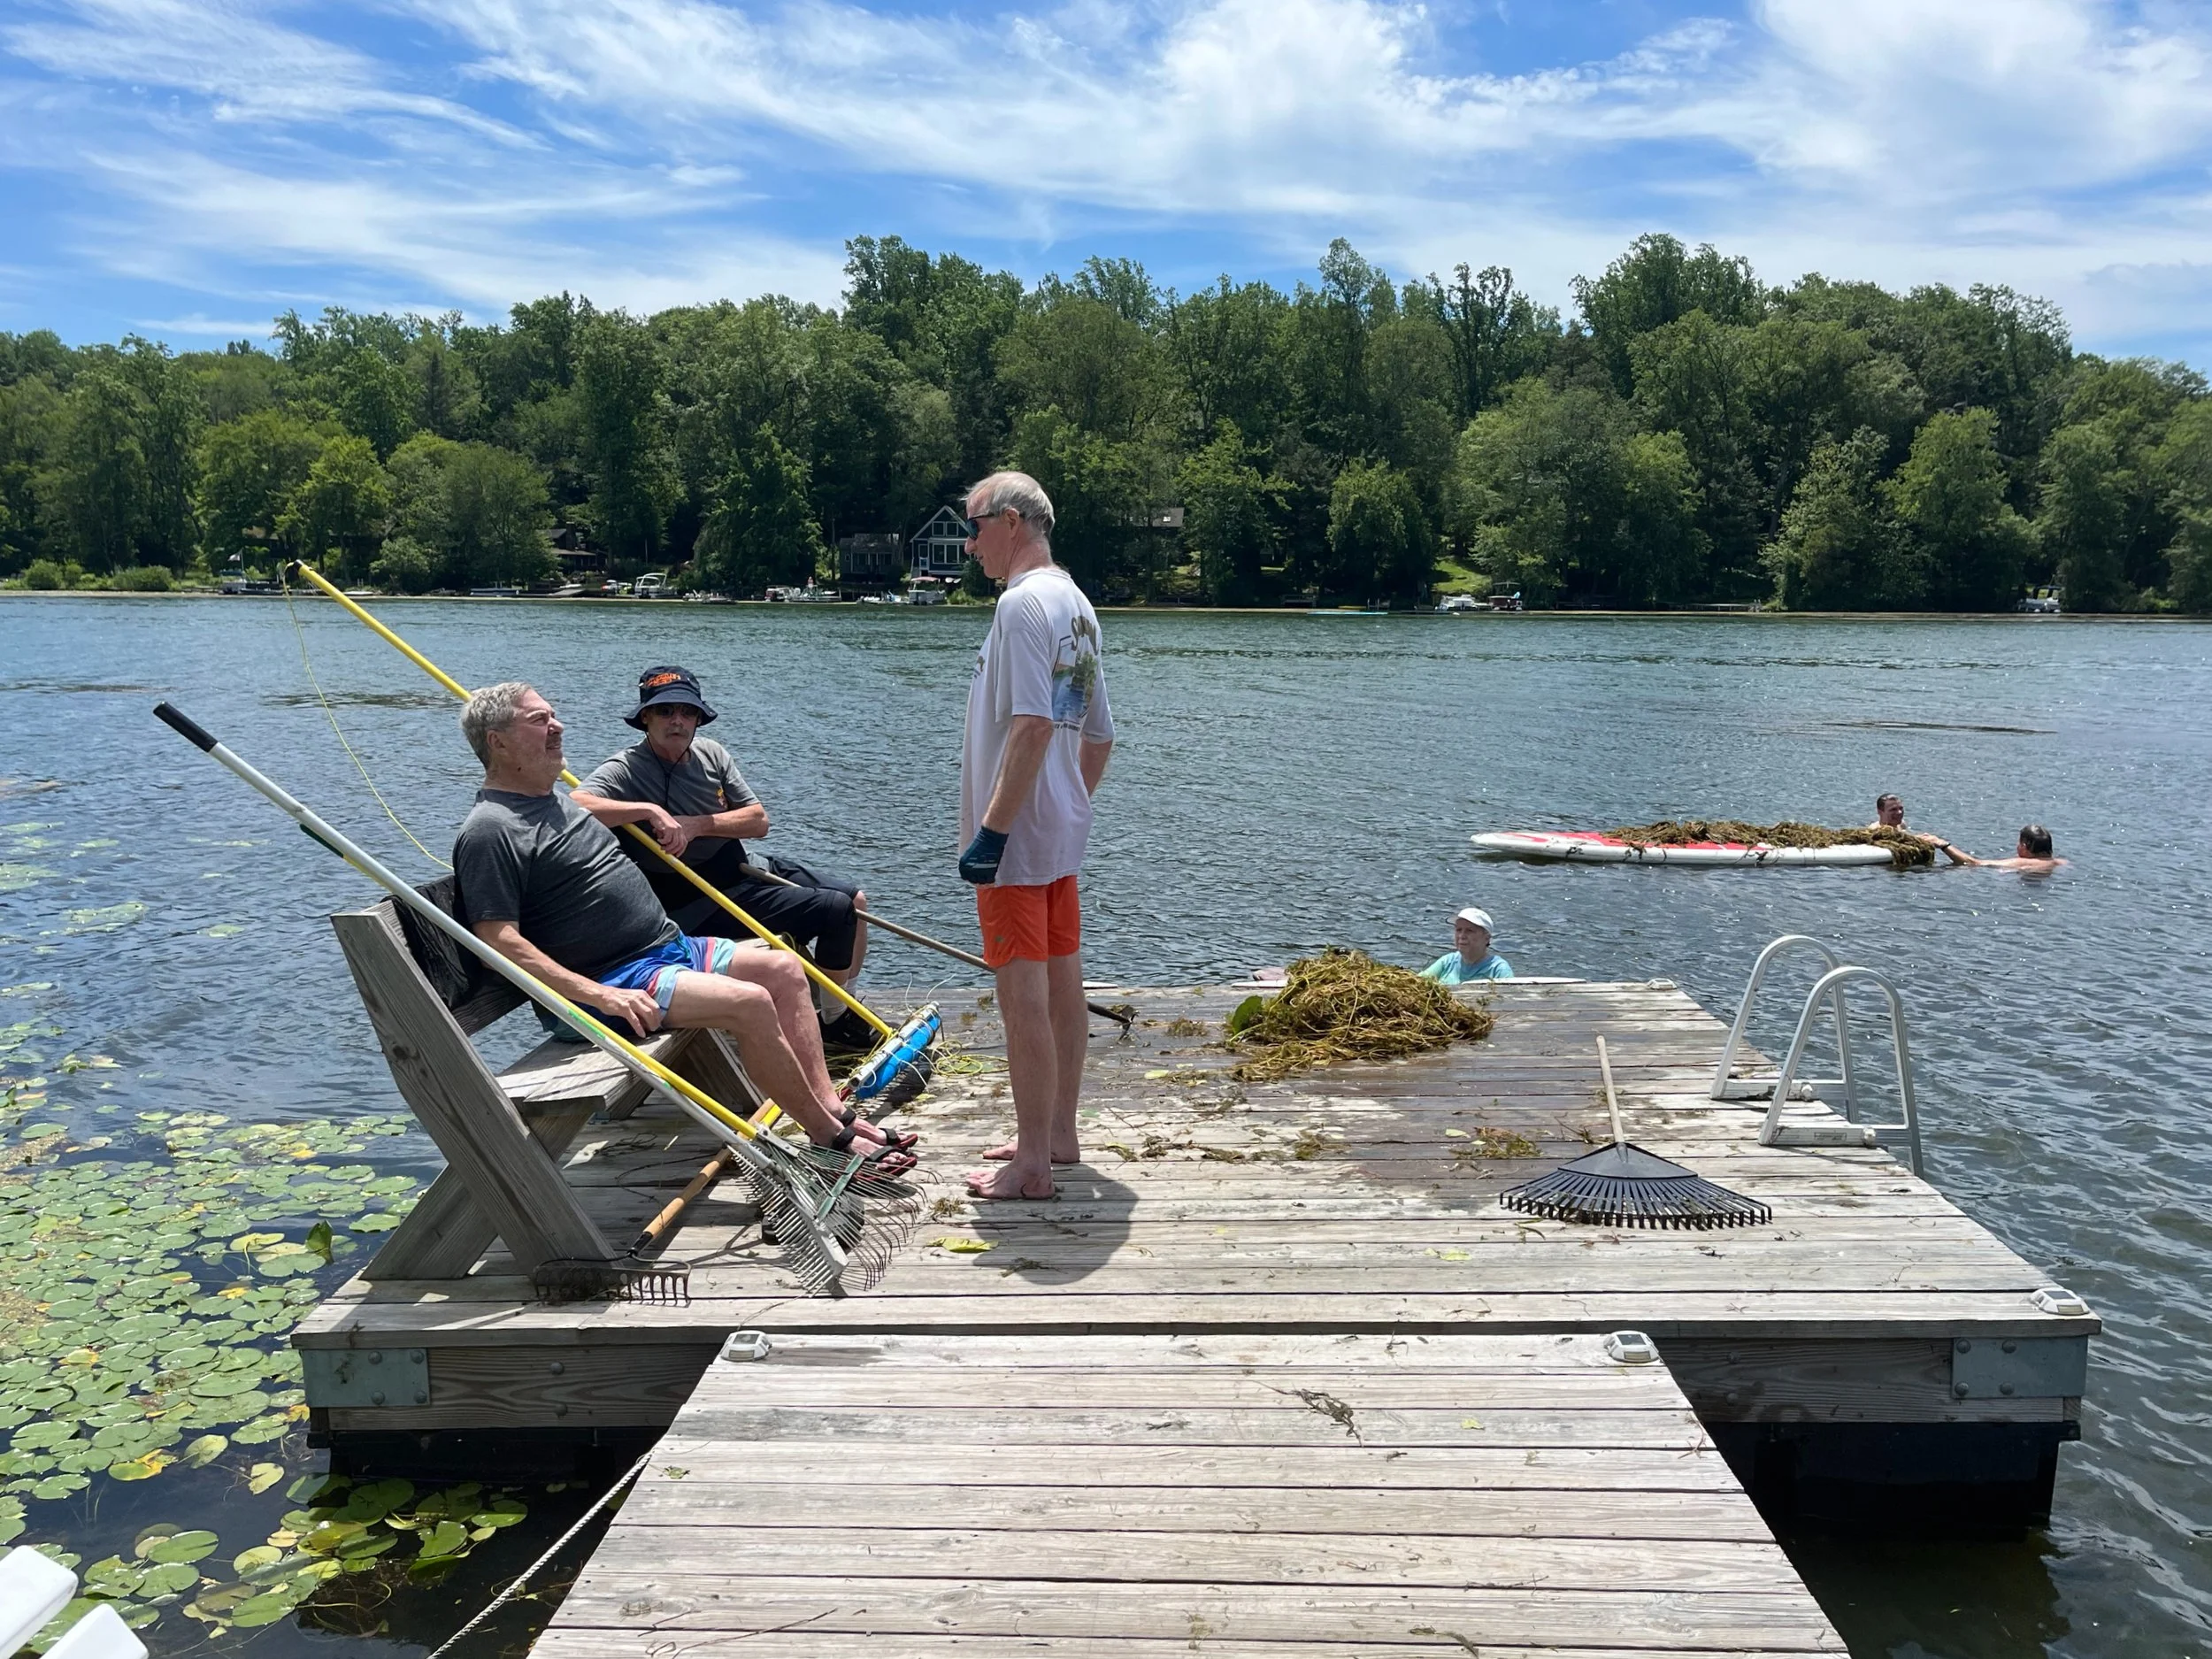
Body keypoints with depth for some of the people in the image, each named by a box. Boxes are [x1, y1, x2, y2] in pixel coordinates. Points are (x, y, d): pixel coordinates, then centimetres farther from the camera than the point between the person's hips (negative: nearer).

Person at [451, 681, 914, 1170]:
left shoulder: (555, 800, 16)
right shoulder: (490, 832, -15)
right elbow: (498, 941, -24)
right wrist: (600, 996, -28)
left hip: (670, 946, 11)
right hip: (612, 978, -11)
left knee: (783, 968, 4)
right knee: (750, 1002, -25)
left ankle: (831, 1108, 0)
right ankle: (831, 1137, -11)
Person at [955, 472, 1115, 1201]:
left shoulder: (1023, 601, -15)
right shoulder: (1078, 604, 14)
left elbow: (1033, 727, -25)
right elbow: (1099, 736, 17)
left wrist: (991, 828, -23)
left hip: (1018, 840, -10)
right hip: (1063, 836, 10)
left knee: (1023, 996, -4)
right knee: (1062, 986, 16)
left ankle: (1032, 1165, 4)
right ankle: (1058, 1135, 28)